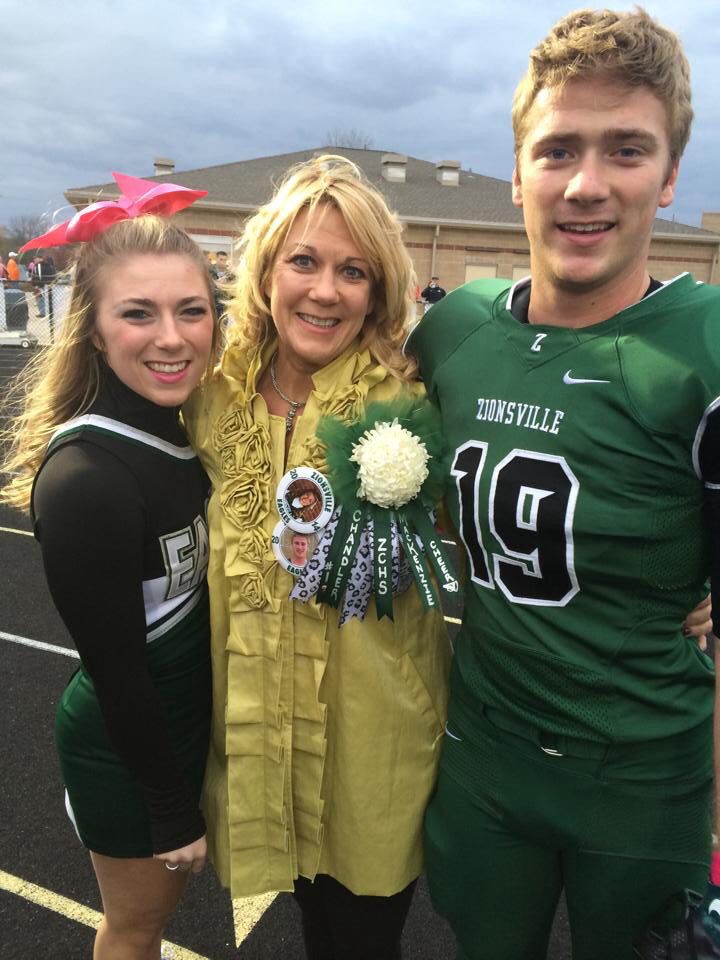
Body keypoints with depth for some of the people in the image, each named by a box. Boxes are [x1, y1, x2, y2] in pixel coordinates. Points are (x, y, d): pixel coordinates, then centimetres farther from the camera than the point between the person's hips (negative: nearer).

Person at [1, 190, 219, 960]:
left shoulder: (182, 428, -6)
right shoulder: (86, 480, -31)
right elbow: (116, 672, -23)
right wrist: (174, 807, -12)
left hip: (187, 717, 7)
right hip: (123, 748, -7)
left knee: (166, 892, 30)